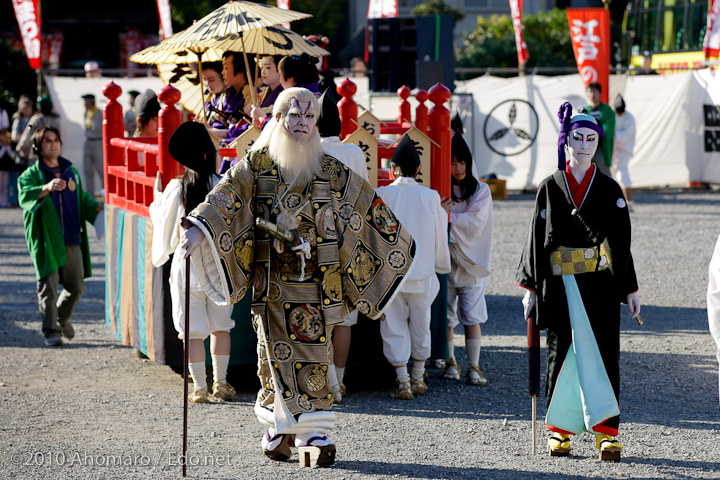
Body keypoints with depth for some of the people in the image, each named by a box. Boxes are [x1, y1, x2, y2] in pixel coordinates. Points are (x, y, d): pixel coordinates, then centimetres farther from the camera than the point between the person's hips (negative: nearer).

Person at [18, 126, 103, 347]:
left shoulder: (71, 171, 14)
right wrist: (47, 188, -39)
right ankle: (51, 331, 1)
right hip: (46, 240, -5)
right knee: (48, 286, -7)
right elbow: (25, 196, -22)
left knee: (76, 286, 10)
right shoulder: (31, 175, -2)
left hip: (71, 240, 5)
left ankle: (62, 318, 36)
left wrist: (96, 206, 3)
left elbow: (82, 198, 23)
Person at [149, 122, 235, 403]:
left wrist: (158, 195, 21)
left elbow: (164, 227, 6)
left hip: (186, 266, -1)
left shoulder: (176, 189, -6)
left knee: (193, 330, 3)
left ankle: (200, 388, 3)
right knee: (221, 327, 15)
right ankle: (220, 383, 22)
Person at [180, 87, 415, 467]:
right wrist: (198, 228, -27)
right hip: (271, 276, -1)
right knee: (277, 352, 1)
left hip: (317, 281, 1)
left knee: (312, 353, -3)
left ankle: (314, 433, -2)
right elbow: (225, 195, -10)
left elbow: (367, 205, 15)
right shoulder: (257, 164, 2)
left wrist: (399, 243, 21)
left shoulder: (331, 170, 7)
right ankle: (279, 424, 13)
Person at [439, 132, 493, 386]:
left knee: (471, 317, -5)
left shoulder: (481, 191, 2)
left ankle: (474, 367, -2)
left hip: (470, 263, -1)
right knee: (446, 316, 6)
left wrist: (449, 216, -17)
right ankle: (450, 363, 20)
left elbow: (476, 223, -10)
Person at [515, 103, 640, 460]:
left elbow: (622, 240, 6)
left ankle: (606, 430, -3)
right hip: (560, 281, 0)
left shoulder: (610, 189, 6)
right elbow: (537, 239, 5)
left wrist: (630, 289, 3)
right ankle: (559, 429, 14)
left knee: (603, 353, -5)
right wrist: (531, 287, 0)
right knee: (563, 352, 3)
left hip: (601, 282, 0)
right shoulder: (550, 188, 5)